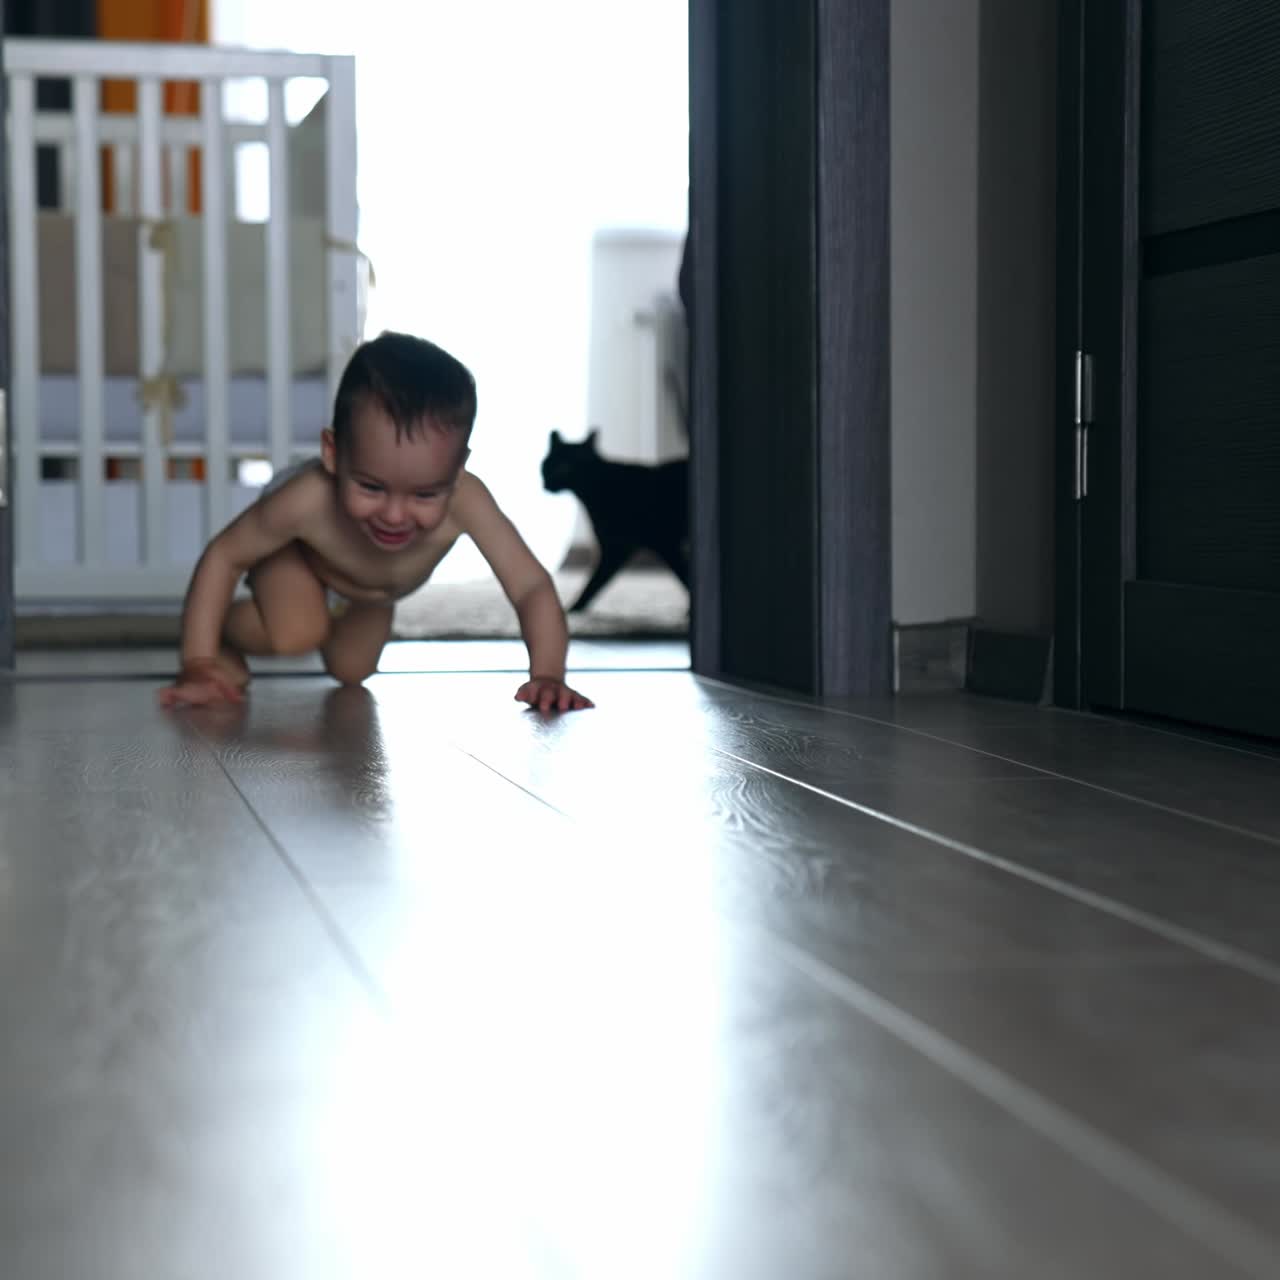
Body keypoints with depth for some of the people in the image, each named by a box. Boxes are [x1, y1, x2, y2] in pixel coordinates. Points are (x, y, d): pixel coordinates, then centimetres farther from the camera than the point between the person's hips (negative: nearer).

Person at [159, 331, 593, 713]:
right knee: (296, 635, -31)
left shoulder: (464, 500, -45)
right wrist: (198, 665, -36)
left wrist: (547, 676, -53)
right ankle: (224, 639, 2)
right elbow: (224, 555, -32)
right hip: (292, 550, -3)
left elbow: (533, 588, -39)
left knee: (352, 672, 19)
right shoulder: (308, 500, -47)